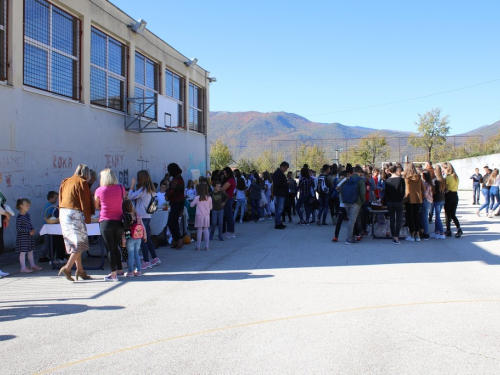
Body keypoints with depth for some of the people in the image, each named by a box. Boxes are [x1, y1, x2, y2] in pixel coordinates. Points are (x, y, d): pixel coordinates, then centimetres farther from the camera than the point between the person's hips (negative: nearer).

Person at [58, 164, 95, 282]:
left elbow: (60, 200, 18)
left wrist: (61, 217, 20)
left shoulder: (65, 182, 18)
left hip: (63, 213, 8)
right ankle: (67, 267, -15)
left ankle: (80, 270, 13)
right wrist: (87, 218, -5)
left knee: (74, 243, 12)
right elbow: (85, 201, -8)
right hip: (75, 214, -8)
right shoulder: (82, 182, -4)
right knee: (80, 242, -4)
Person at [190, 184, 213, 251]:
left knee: (199, 231, 1)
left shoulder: (197, 198, -9)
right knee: (206, 230, 7)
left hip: (199, 216, -2)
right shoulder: (209, 198, -1)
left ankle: (198, 247, 3)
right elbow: (210, 207, 7)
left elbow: (191, 205, 3)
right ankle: (207, 246, 8)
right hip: (207, 216, 2)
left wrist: (194, 202, 21)